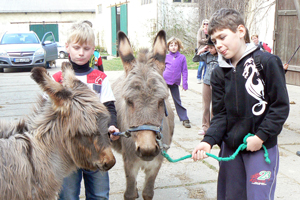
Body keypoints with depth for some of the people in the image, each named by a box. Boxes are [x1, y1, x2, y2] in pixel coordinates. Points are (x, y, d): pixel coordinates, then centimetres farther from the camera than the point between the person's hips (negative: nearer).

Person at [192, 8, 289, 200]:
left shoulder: (267, 62, -11)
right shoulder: (219, 73, 3)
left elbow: (281, 105, -10)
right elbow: (220, 114, 1)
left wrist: (261, 136, -16)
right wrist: (209, 140, -15)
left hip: (262, 147, -5)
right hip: (230, 147, 5)